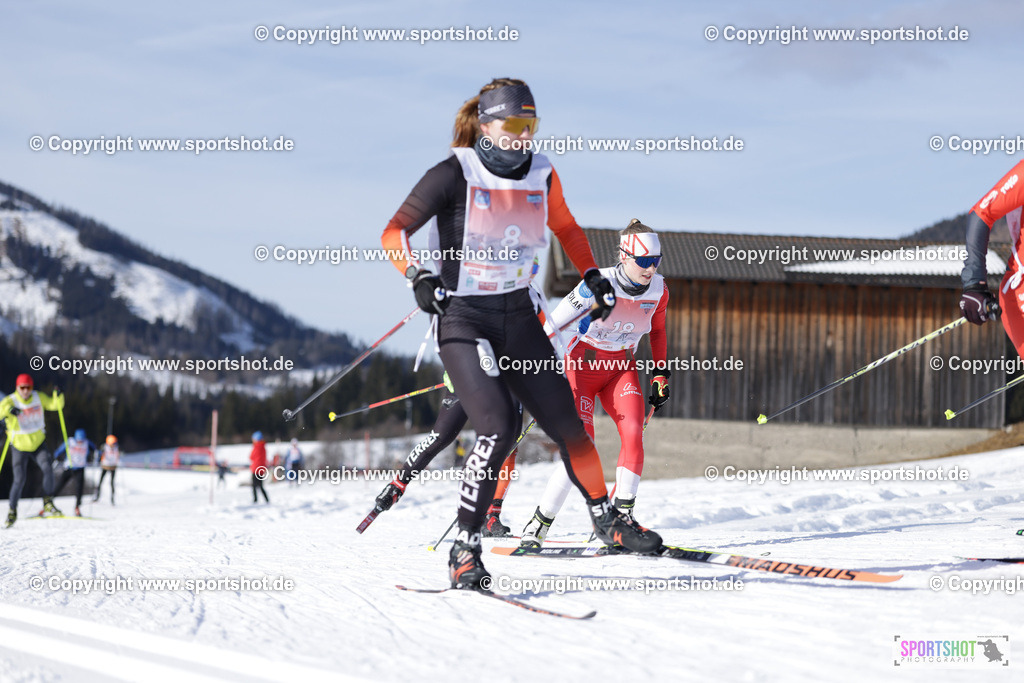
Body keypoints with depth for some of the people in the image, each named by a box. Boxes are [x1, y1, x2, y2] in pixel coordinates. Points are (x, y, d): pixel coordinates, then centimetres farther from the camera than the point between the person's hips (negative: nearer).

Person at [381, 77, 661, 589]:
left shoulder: (541, 175, 3)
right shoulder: (455, 174, -12)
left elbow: (565, 227, 23)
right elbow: (394, 232, -12)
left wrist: (592, 275, 13)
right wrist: (417, 277, -29)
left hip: (518, 316, 5)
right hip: (462, 317, -5)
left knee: (565, 423, 3)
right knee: (498, 428, -22)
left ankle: (605, 518, 25)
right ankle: (464, 551, -14)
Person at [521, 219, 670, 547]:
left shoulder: (658, 290, -6)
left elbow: (657, 330, 15)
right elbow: (554, 325, -16)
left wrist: (661, 374, 11)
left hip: (622, 368, 4)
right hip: (582, 364, -4)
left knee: (634, 434, -22)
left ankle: (622, 516, -13)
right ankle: (538, 525, -6)